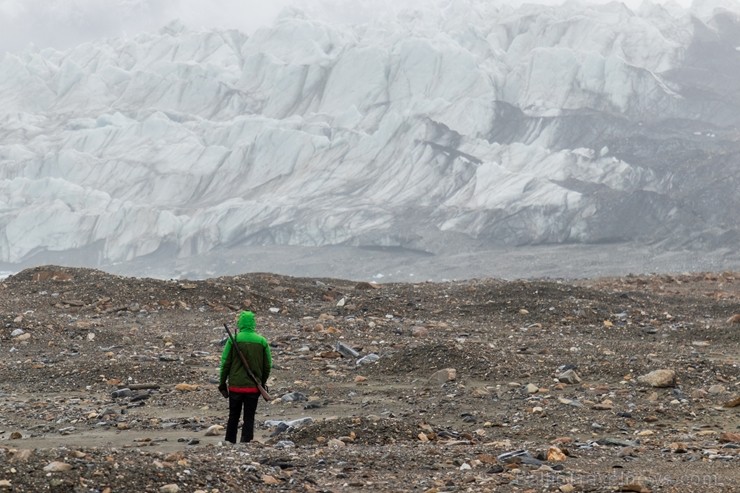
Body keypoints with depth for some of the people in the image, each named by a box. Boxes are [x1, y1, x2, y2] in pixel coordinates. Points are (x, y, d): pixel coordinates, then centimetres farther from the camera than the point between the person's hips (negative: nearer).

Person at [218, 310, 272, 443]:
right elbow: (267, 366, 3)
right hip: (254, 387, 1)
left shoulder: (233, 340, -6)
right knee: (249, 419, 6)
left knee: (233, 417, 13)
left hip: (235, 386, 0)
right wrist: (262, 383, 15)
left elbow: (225, 363, -5)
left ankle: (229, 443, 16)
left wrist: (222, 382, 5)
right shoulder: (262, 341, -1)